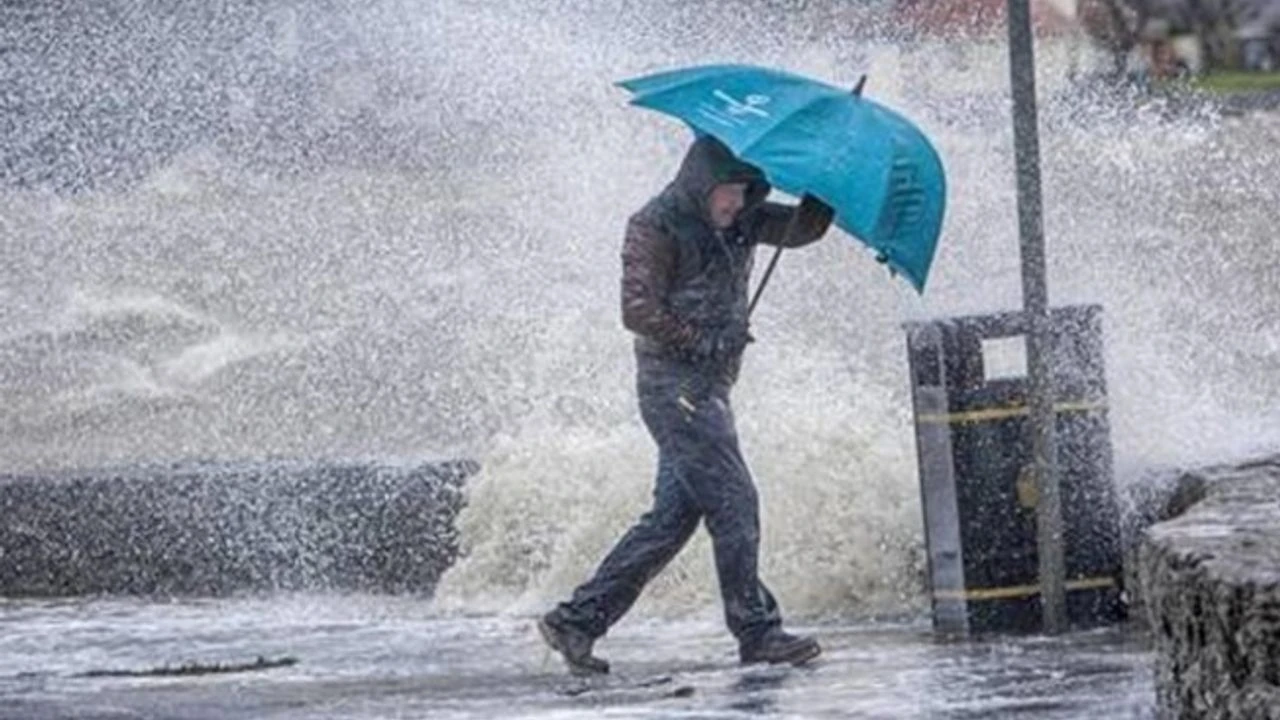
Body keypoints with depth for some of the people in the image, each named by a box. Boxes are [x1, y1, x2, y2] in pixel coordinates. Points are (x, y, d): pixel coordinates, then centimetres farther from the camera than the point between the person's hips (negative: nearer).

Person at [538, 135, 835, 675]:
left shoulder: (740, 223, 14)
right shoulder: (655, 228, -9)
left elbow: (802, 229, 8)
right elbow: (639, 311, -15)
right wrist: (705, 342, -15)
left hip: (709, 386, 9)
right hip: (674, 383, -9)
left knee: (673, 514, 7)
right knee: (733, 503, -12)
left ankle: (579, 619, 10)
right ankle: (757, 632, -8)